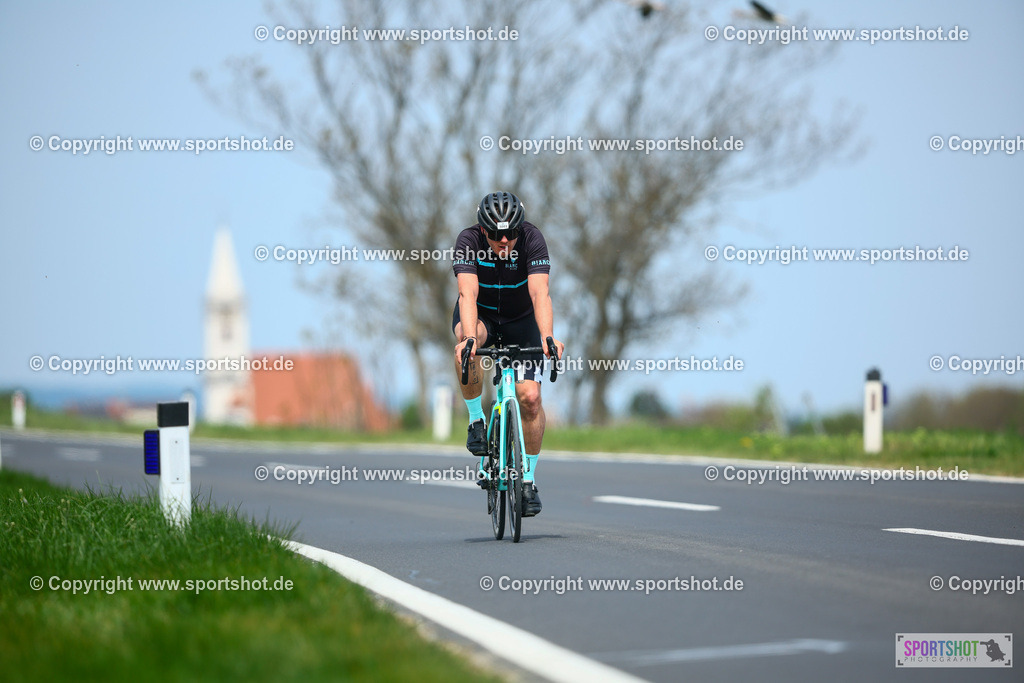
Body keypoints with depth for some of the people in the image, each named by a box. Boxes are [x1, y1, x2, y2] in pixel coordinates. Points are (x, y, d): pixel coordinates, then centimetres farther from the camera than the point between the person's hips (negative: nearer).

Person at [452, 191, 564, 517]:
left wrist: (548, 338, -53)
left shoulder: (532, 239, -27)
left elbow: (540, 294, -37)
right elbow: (468, 294, -39)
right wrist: (470, 338, -56)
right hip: (481, 315, -1)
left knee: (530, 397, -13)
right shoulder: (468, 240, -28)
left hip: (520, 319, 1)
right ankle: (476, 421, -15)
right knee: (465, 351, -37)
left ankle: (529, 479, 3)